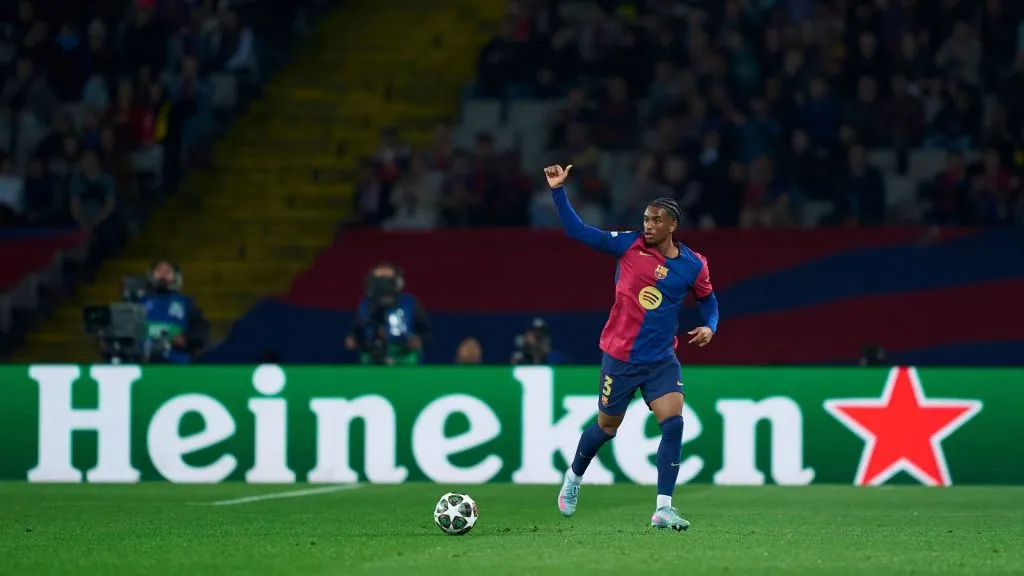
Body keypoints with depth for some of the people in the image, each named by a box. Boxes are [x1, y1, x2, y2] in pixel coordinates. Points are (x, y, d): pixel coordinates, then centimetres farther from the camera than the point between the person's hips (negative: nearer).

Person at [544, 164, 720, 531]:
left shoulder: (692, 265, -3)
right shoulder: (628, 245, -7)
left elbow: (707, 299, 15)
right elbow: (578, 232, -7)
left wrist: (709, 326, -5)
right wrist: (558, 191, -16)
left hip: (662, 359, 1)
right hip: (620, 356, -1)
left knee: (673, 423, -17)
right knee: (606, 427, 12)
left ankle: (663, 509, -16)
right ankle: (574, 477, 43)